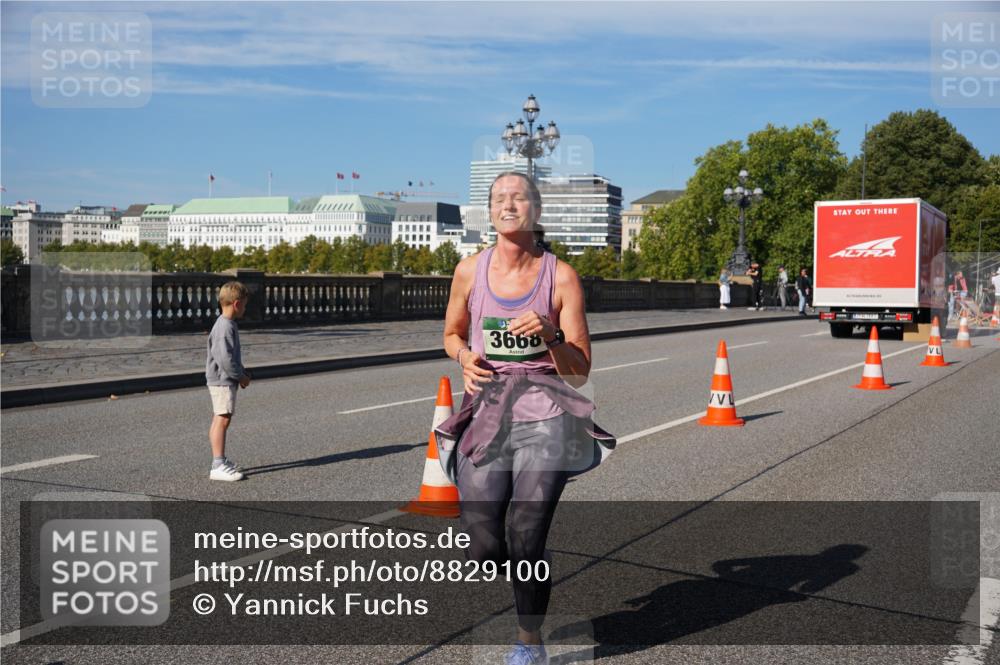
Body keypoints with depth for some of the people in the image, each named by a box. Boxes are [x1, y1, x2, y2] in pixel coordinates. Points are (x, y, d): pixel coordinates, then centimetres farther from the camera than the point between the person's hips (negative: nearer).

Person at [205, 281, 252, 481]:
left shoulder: (229, 325, 14)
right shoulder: (225, 327, -19)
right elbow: (224, 358, -25)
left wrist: (242, 373, 13)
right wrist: (241, 376, -14)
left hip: (224, 380, 11)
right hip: (222, 380, -11)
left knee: (219, 420, 15)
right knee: (222, 420, -11)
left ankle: (220, 461, 24)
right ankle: (218, 466, -12)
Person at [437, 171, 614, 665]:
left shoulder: (561, 277, -2)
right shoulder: (470, 271, 4)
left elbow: (580, 371, 0)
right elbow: (451, 334, 21)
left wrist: (549, 334, -19)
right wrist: (465, 356, -2)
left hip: (543, 415, -2)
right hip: (485, 411, 2)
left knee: (526, 539, -9)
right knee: (480, 549, -2)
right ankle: (530, 577, 35)